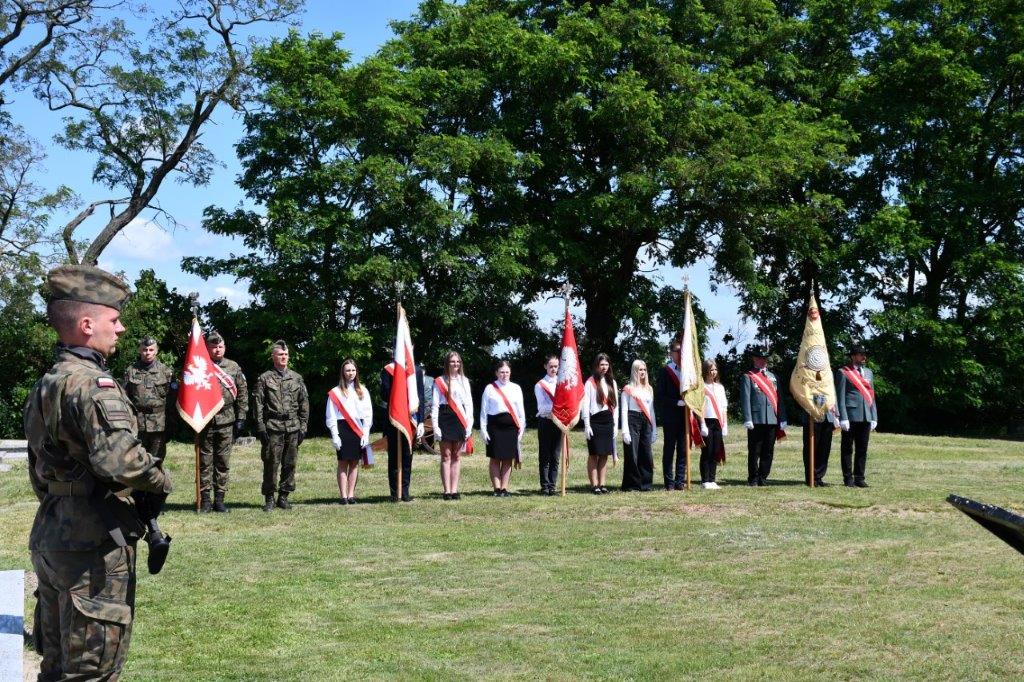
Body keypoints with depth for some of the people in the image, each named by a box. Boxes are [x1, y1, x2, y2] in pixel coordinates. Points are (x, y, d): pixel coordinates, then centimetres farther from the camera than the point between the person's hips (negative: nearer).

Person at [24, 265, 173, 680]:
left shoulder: (46, 384, 12)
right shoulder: (92, 382, -17)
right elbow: (118, 459, -31)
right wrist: (160, 481, -14)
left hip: (50, 537, 9)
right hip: (93, 543, -9)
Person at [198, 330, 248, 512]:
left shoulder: (233, 367, 6)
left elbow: (242, 393, 8)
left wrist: (241, 418, 3)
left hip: (226, 422, 2)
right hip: (205, 422, -2)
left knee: (223, 463, 6)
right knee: (205, 462, 3)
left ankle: (219, 499, 13)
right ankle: (205, 499, 9)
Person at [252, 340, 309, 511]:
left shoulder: (297, 378, 11)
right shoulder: (264, 378, 3)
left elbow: (304, 404, 12)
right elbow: (258, 404, 0)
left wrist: (303, 427, 6)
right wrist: (260, 428, -7)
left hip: (293, 428, 3)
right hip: (272, 428, -3)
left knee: (290, 464, 5)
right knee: (271, 464, -4)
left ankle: (283, 496, 15)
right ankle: (269, 498, 4)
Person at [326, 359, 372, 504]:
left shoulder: (362, 391, 10)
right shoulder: (336, 392, 3)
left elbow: (368, 414, 7)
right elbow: (331, 416, 0)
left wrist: (365, 434, -2)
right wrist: (335, 435, -9)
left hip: (359, 431, 2)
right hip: (343, 429, -2)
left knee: (355, 463, 3)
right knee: (343, 463, -2)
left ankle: (351, 495, 6)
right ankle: (343, 496, -2)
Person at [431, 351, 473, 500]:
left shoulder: (464, 381, 12)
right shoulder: (439, 381, 2)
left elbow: (469, 404, 10)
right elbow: (435, 405, -1)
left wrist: (468, 425, 1)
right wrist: (435, 426, -9)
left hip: (460, 420, 3)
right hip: (445, 418, -3)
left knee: (457, 456, 4)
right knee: (446, 455, -2)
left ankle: (454, 490, 6)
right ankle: (447, 491, -1)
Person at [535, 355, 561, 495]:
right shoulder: (540, 385, 2)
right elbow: (542, 408, -8)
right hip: (545, 422, -3)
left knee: (555, 456, 4)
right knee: (545, 456, -1)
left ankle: (552, 486, 7)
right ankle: (545, 486, 2)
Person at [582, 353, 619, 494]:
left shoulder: (612, 382, 13)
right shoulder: (590, 382, -3)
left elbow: (615, 405, 14)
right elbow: (585, 405, -7)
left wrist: (616, 425, 9)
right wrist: (587, 425, -13)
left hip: (608, 421, 5)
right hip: (595, 420, -5)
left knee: (605, 455, 5)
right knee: (594, 454, -2)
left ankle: (602, 484, 9)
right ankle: (594, 485, 0)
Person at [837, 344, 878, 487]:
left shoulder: (869, 372, 17)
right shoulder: (844, 373, -1)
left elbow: (871, 395, 18)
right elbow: (840, 396, -6)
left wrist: (874, 417, 11)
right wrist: (843, 418, -13)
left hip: (866, 416, 5)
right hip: (851, 415, -5)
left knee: (862, 449, 8)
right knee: (847, 448, 1)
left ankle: (859, 478, 15)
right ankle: (848, 478, 6)